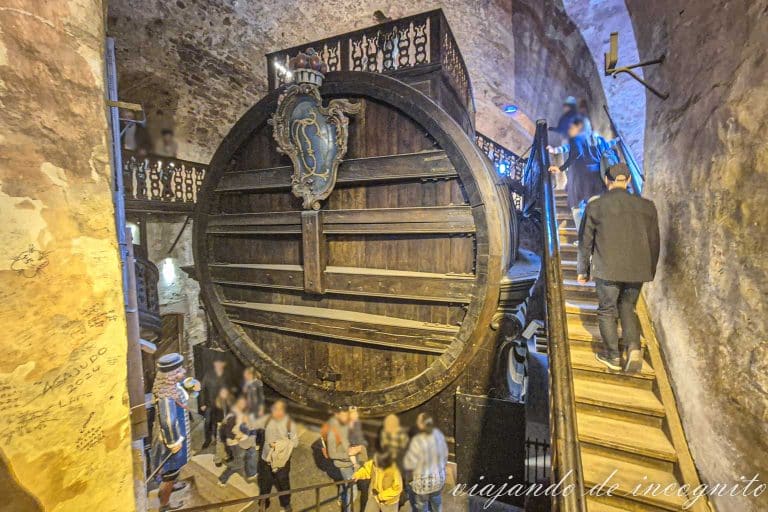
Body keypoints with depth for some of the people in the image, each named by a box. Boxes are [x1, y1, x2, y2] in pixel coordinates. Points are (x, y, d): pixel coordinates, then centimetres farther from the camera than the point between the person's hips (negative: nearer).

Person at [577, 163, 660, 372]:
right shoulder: (647, 206, 2)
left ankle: (612, 355, 19)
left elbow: (585, 241, 0)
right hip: (637, 270, 3)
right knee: (627, 308, 20)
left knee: (607, 311, 12)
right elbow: (654, 242, 9)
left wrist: (582, 269, 11)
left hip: (607, 269, -3)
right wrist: (650, 270, 21)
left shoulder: (595, 206, -6)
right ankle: (634, 348, 5)